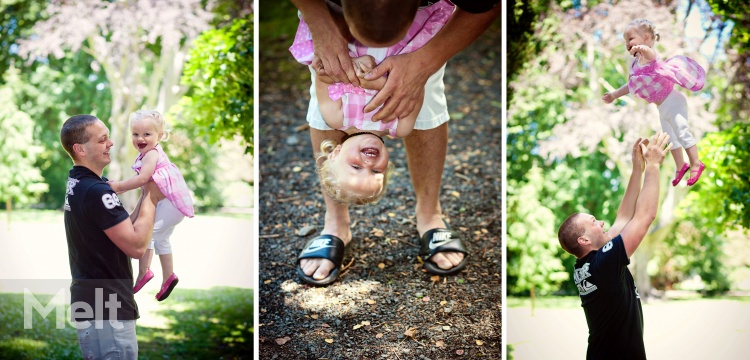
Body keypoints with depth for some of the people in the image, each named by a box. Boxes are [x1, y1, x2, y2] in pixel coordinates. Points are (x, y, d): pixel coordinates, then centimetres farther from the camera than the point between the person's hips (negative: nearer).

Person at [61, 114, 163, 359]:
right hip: (106, 310, -10)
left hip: (93, 303, 10)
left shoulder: (77, 185, 12)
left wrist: (146, 198, 0)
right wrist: (150, 198, -9)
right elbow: (137, 246, -19)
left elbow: (125, 232, 12)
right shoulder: (96, 191, -19)